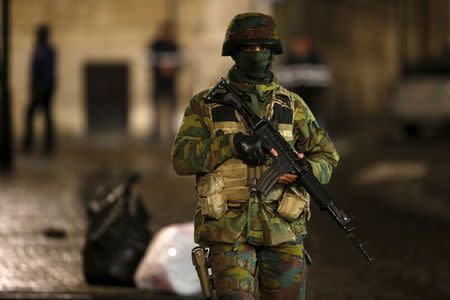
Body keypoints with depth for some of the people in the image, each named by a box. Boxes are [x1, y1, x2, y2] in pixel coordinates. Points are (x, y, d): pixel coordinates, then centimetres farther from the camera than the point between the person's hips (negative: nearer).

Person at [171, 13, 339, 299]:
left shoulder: (292, 106, 9)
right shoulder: (206, 104, 4)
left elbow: (327, 155, 15)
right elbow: (182, 159, -6)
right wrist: (233, 142, -19)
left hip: (284, 232, 2)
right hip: (230, 232, -2)